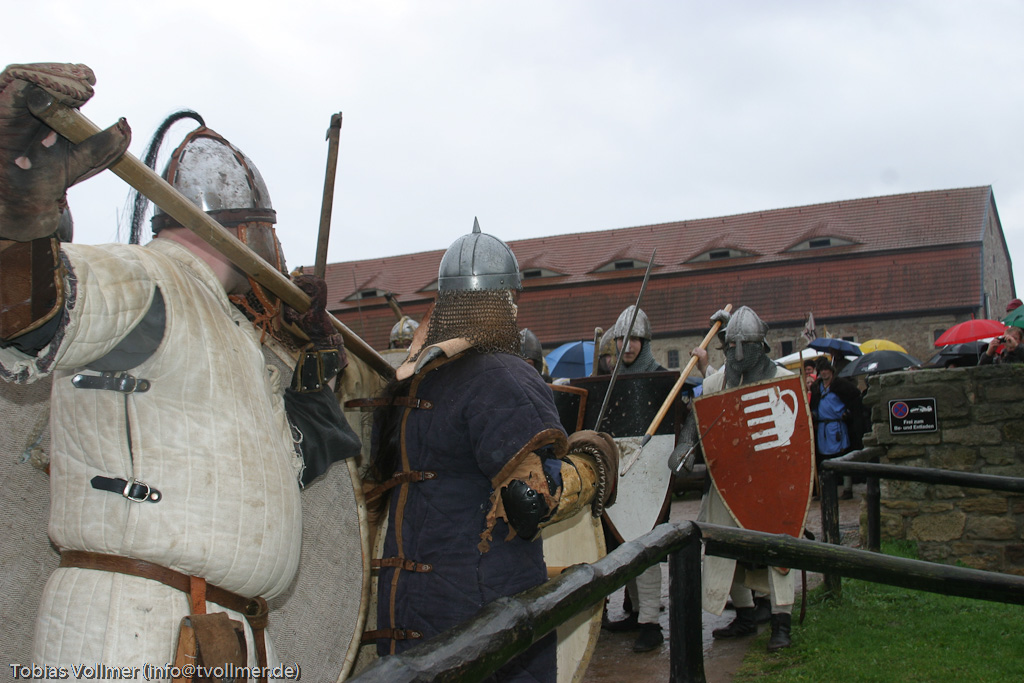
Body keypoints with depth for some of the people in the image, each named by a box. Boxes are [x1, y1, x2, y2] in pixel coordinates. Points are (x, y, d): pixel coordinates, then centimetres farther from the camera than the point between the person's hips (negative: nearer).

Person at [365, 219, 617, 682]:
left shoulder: (408, 378, 9)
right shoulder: (503, 382, -18)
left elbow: (381, 473, 20)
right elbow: (535, 495, -26)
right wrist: (596, 457, -8)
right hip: (484, 609, -8)